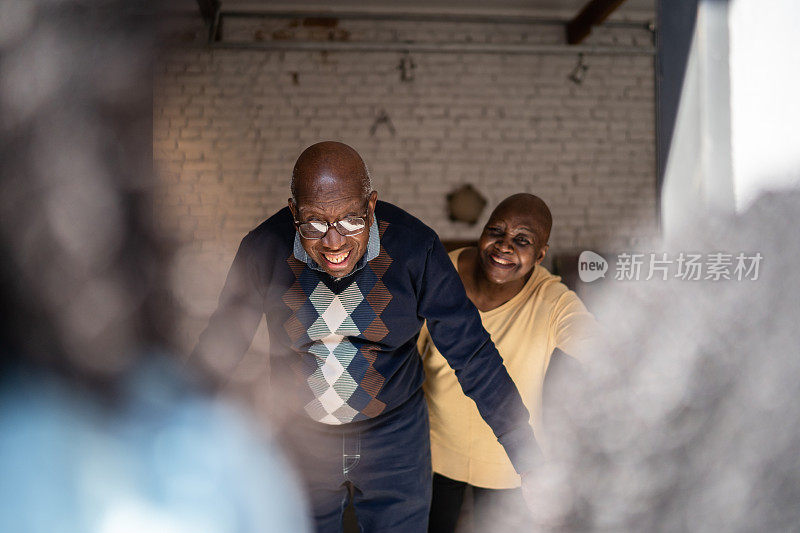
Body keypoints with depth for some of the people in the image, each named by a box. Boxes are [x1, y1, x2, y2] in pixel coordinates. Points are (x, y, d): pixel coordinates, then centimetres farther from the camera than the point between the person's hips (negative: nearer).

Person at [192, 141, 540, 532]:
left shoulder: (415, 248, -21)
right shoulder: (263, 250, -18)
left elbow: (474, 356, -16)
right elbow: (220, 344, -6)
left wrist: (530, 461, -17)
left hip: (394, 439, 0)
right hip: (299, 437, 1)